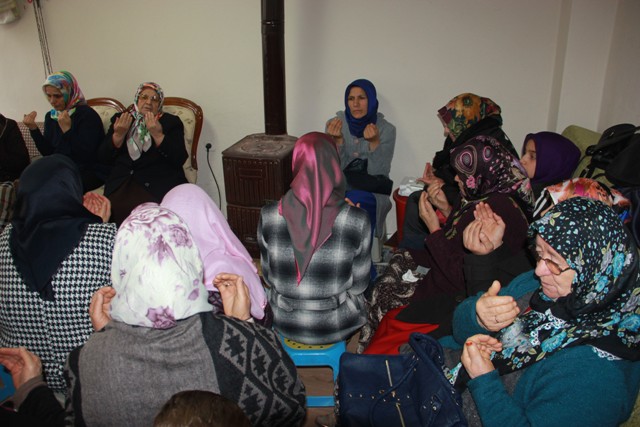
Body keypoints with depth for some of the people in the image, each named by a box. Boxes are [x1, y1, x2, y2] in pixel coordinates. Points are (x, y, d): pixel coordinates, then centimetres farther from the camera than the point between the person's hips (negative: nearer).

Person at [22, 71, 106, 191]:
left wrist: (67, 129, -26)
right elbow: (47, 152, 8)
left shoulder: (87, 115, -11)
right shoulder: (50, 117, 10)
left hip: (90, 173, -6)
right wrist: (33, 128, -3)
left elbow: (87, 155, -19)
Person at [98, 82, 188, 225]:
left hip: (159, 182, -2)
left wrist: (157, 134, -12)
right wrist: (118, 134, -3)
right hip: (122, 182, 2)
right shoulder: (121, 119, 20)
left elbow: (180, 159, -2)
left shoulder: (171, 122, 14)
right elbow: (104, 158, 12)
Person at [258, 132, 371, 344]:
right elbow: (359, 285, -10)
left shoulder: (269, 216, -19)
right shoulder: (357, 220, -23)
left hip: (285, 324, 1)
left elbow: (268, 277, -5)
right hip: (337, 327, -1)